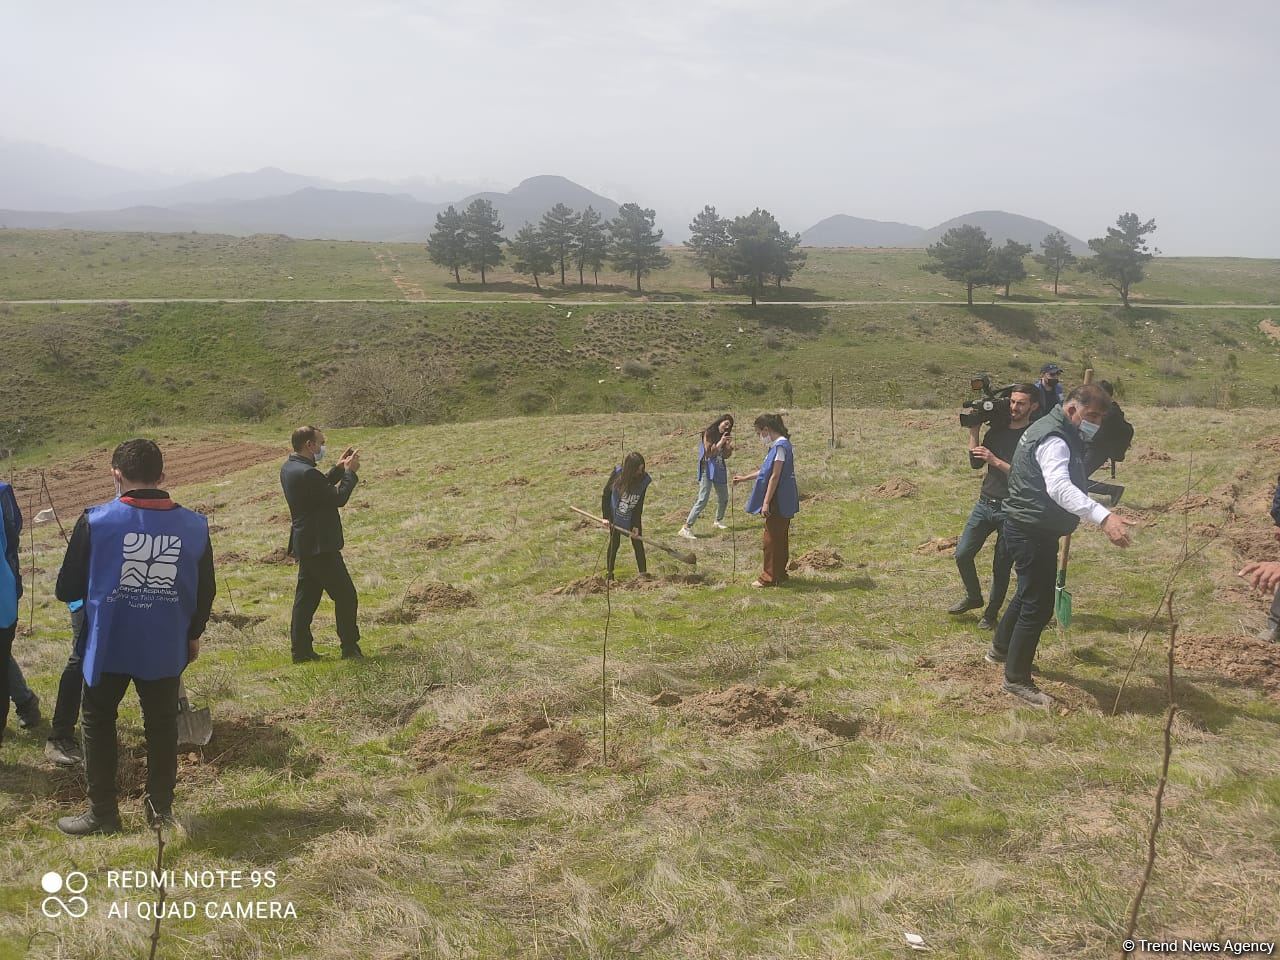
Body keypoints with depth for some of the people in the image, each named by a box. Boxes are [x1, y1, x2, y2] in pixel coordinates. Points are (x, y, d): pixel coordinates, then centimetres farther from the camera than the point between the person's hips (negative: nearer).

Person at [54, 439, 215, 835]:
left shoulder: (95, 521, -12)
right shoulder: (194, 525, -5)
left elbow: (67, 589, -4)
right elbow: (205, 591, 5)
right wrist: (193, 633, 21)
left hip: (108, 644, -2)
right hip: (166, 647, 2)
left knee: (98, 723, 16)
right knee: (162, 725, 16)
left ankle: (102, 813, 21)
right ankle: (161, 808, 23)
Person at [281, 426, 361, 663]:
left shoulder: (289, 468, 9)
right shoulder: (306, 473, -22)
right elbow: (338, 498, -18)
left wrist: (339, 469, 13)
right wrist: (350, 472, -6)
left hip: (304, 544, 10)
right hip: (320, 545, -10)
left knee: (306, 597, 13)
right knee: (345, 596, -1)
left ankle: (301, 650, 16)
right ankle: (350, 648, 6)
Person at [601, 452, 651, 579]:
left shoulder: (644, 480, -17)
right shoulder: (617, 474, -21)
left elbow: (639, 505, -11)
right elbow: (606, 494, -9)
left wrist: (636, 525, -13)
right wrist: (606, 516, -10)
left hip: (633, 517, 1)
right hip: (615, 516, -1)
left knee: (638, 543, 1)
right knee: (614, 543, 7)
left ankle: (643, 572, 8)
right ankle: (609, 572, 21)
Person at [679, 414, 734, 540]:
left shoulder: (723, 436, 12)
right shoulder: (708, 433, -8)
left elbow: (726, 455, 13)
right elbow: (708, 453, -13)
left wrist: (729, 445, -4)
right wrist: (720, 442, -18)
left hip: (720, 470, 8)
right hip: (708, 470, -8)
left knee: (724, 498, 17)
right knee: (702, 500, -16)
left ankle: (719, 521, 41)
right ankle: (686, 528, -19)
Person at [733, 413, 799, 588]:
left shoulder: (780, 446, -17)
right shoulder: (777, 445, 13)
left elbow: (775, 476, -20)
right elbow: (766, 471, 25)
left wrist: (766, 502, -19)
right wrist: (745, 478, 30)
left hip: (779, 501, -10)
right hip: (781, 501, 10)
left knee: (772, 537, -3)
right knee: (779, 537, 15)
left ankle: (770, 577, 4)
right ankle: (780, 573, 24)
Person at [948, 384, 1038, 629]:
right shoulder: (997, 430, 10)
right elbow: (975, 463, 6)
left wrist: (996, 461, -23)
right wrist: (973, 431, -2)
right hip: (985, 504, 5)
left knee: (1001, 567, 4)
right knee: (962, 554, 2)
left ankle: (992, 613, 19)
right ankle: (973, 597, 25)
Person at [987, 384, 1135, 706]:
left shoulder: (1060, 433, 10)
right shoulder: (1053, 439, -25)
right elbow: (1060, 487, -43)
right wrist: (1103, 517, -54)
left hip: (1034, 529, 11)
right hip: (1032, 531, -11)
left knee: (1029, 593, 26)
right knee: (1038, 606, -5)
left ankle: (1001, 648, 45)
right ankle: (1016, 679, 5)